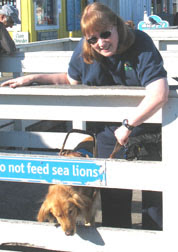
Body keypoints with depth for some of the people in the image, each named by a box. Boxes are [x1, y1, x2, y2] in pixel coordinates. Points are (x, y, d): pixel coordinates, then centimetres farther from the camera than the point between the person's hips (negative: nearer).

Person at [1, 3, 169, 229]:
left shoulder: (141, 45, -26)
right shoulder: (84, 51, -9)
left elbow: (159, 94, -37)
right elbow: (71, 79, 13)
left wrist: (128, 126, -29)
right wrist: (32, 78, 7)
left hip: (145, 124, -4)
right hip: (109, 130, 4)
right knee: (113, 193, 10)